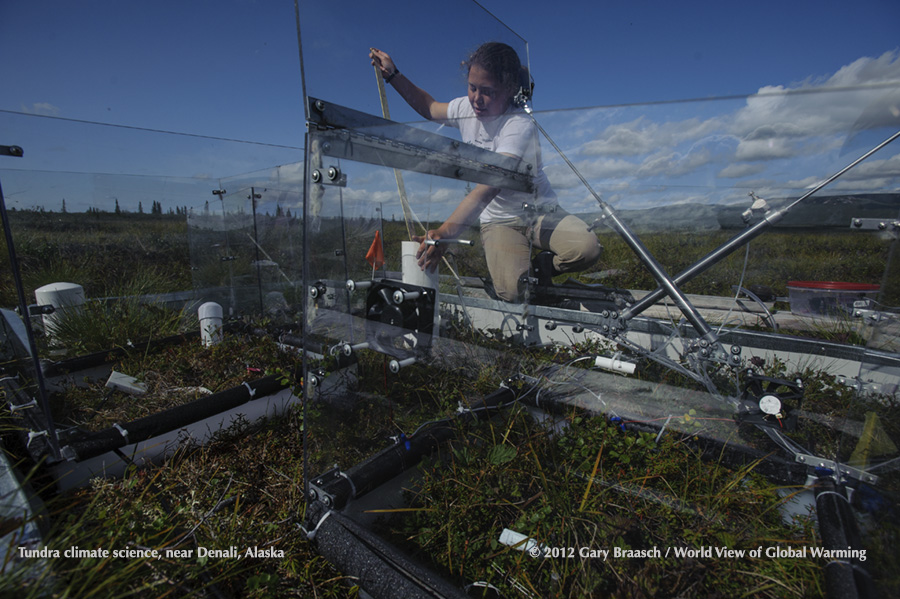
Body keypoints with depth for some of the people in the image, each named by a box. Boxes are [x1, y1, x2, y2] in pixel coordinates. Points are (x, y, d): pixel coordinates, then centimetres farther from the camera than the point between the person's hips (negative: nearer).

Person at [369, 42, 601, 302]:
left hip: (540, 212, -2)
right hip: (498, 221, 2)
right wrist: (393, 74, 12)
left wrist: (445, 232, -46)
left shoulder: (520, 126, -21)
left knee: (587, 248, -32)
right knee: (511, 292, -26)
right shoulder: (466, 108, -1)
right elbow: (429, 107, 22)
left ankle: (543, 266, 1)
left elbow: (489, 187, -35)